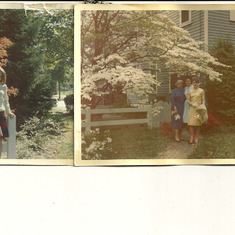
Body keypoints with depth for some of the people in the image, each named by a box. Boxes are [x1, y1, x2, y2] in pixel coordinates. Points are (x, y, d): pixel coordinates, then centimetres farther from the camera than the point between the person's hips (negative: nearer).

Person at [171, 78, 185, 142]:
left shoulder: (184, 90, 8)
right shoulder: (174, 91, -7)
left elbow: (185, 98, 13)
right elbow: (172, 99, -12)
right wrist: (175, 108, -18)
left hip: (182, 108, 6)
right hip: (176, 107, -6)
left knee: (181, 122, 8)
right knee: (177, 121, -7)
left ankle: (180, 136, 16)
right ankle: (176, 136, -5)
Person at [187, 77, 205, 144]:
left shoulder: (201, 91, 2)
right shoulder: (190, 91, 9)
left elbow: (203, 101, 0)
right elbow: (188, 100, 8)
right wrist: (193, 104, -11)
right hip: (192, 108, 2)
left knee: (197, 123, 1)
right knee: (191, 123, -7)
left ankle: (196, 137, 10)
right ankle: (191, 137, -3)